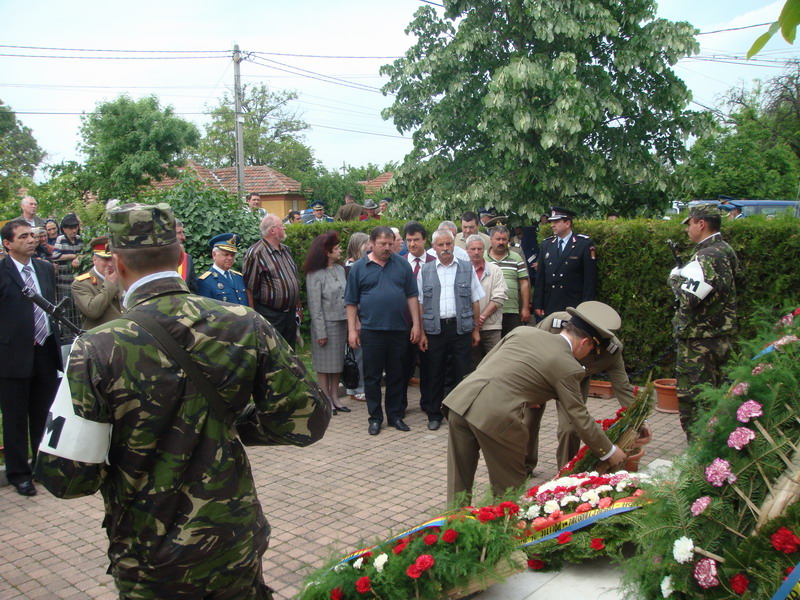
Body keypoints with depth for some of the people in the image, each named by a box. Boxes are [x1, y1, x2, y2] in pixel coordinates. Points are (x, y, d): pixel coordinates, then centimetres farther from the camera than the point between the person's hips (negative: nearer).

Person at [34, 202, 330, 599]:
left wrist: (120, 463, 3)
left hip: (149, 563, -1)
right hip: (236, 546, 2)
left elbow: (65, 476, -18)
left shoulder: (98, 350, -20)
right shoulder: (246, 325, -13)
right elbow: (307, 419, -11)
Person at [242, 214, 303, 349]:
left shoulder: (285, 250, 13)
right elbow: (249, 288, -14)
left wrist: (298, 308, 19)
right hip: (269, 316, -7)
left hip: (290, 313, 7)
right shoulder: (255, 253, -13)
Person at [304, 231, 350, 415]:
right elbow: (315, 306, -12)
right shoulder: (315, 275, -12)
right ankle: (326, 400, 14)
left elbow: (346, 296, 8)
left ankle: (335, 398, 23)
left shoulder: (340, 269, 5)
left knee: (338, 361, 12)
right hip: (326, 323, -6)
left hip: (341, 322, 6)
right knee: (325, 362, 4)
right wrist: (321, 332, -14)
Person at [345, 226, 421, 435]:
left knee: (396, 375, 10)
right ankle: (375, 418, 15)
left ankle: (395, 416, 21)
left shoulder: (402, 265, 6)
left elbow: (412, 296, 6)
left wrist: (416, 324, 1)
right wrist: (352, 330, -1)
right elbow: (351, 302, 4)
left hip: (399, 329, 2)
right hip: (371, 330, -1)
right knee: (372, 376, 5)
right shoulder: (359, 268, 3)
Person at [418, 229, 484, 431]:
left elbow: (475, 301, 7)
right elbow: (420, 304, 5)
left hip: (461, 327, 0)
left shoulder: (467, 269, 6)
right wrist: (421, 333, 0)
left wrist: (476, 330, 4)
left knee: (461, 372, 5)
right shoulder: (425, 271, 6)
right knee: (434, 374, 7)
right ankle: (434, 414, 19)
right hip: (435, 328, 0)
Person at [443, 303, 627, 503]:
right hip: (496, 417, -6)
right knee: (508, 487, 16)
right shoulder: (568, 368, 1)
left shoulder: (523, 331, 17)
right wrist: (610, 452, 20)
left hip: (460, 399, 6)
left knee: (459, 481, 18)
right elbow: (580, 419, 7)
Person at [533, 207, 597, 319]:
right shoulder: (546, 244, 9)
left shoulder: (585, 244, -4)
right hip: (549, 308, 4)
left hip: (574, 309, -4)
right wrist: (537, 305, 5)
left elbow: (590, 278, -6)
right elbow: (540, 277, 9)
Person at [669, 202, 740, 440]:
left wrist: (675, 278, -9)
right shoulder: (724, 251, 12)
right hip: (719, 337, 10)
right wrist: (684, 276, 11)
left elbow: (689, 298, -27)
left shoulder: (708, 257, -20)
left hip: (699, 341, -10)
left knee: (692, 400, -3)